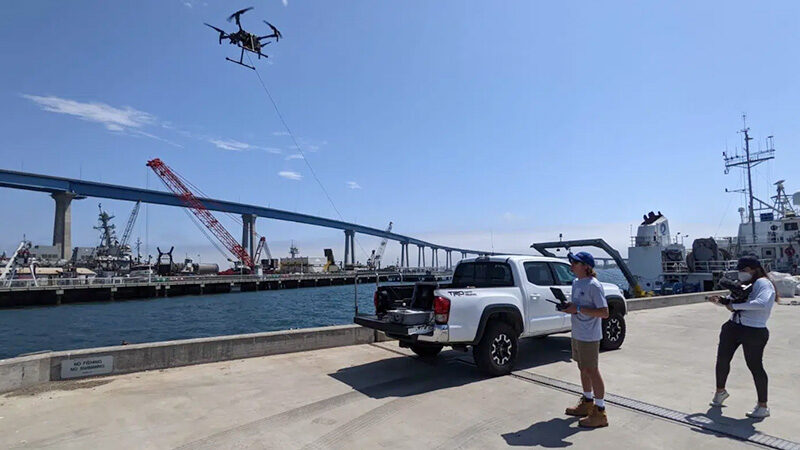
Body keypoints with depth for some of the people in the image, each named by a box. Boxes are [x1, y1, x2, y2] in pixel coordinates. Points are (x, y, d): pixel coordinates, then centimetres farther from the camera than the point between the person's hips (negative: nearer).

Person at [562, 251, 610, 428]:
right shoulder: (576, 283, 10)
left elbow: (604, 312, -21)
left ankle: (600, 412, 11)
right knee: (583, 369, 19)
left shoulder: (594, 285, -18)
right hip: (577, 334, 9)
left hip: (589, 336, -9)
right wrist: (568, 306, 1)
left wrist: (578, 309, -23)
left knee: (591, 371, -1)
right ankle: (587, 403, 35)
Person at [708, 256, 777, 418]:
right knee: (722, 360, 12)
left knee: (755, 366, 1)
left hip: (754, 332, -8)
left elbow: (762, 303, -30)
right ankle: (720, 391, 34)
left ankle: (763, 406, 16)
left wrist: (735, 306, -25)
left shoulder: (763, 283, -12)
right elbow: (734, 300, 27)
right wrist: (720, 300, 7)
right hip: (733, 327, 8)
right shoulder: (744, 285, 15)